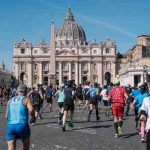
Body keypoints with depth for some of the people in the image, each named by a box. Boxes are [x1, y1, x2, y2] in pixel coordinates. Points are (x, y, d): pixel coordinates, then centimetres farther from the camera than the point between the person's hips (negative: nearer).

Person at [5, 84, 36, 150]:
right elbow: (31, 110, -15)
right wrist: (33, 117, 3)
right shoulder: (26, 99, 4)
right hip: (22, 125, -3)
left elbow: (6, 116, 18)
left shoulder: (10, 101, 17)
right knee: (26, 144, 23)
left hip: (10, 126, 3)